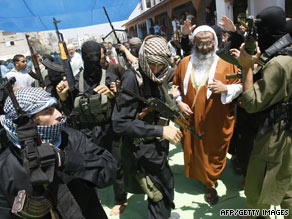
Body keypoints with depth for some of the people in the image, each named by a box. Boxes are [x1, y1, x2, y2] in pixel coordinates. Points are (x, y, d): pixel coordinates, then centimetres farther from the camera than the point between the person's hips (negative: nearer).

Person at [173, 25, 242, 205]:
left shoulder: (226, 63, -5)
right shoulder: (185, 63, 4)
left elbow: (240, 86, -2)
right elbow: (176, 85, 13)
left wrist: (225, 88, -21)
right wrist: (179, 102, -1)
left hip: (217, 121, -3)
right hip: (191, 118, 3)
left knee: (214, 151, 9)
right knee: (194, 149, 15)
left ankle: (211, 183, 33)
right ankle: (209, 182, 41)